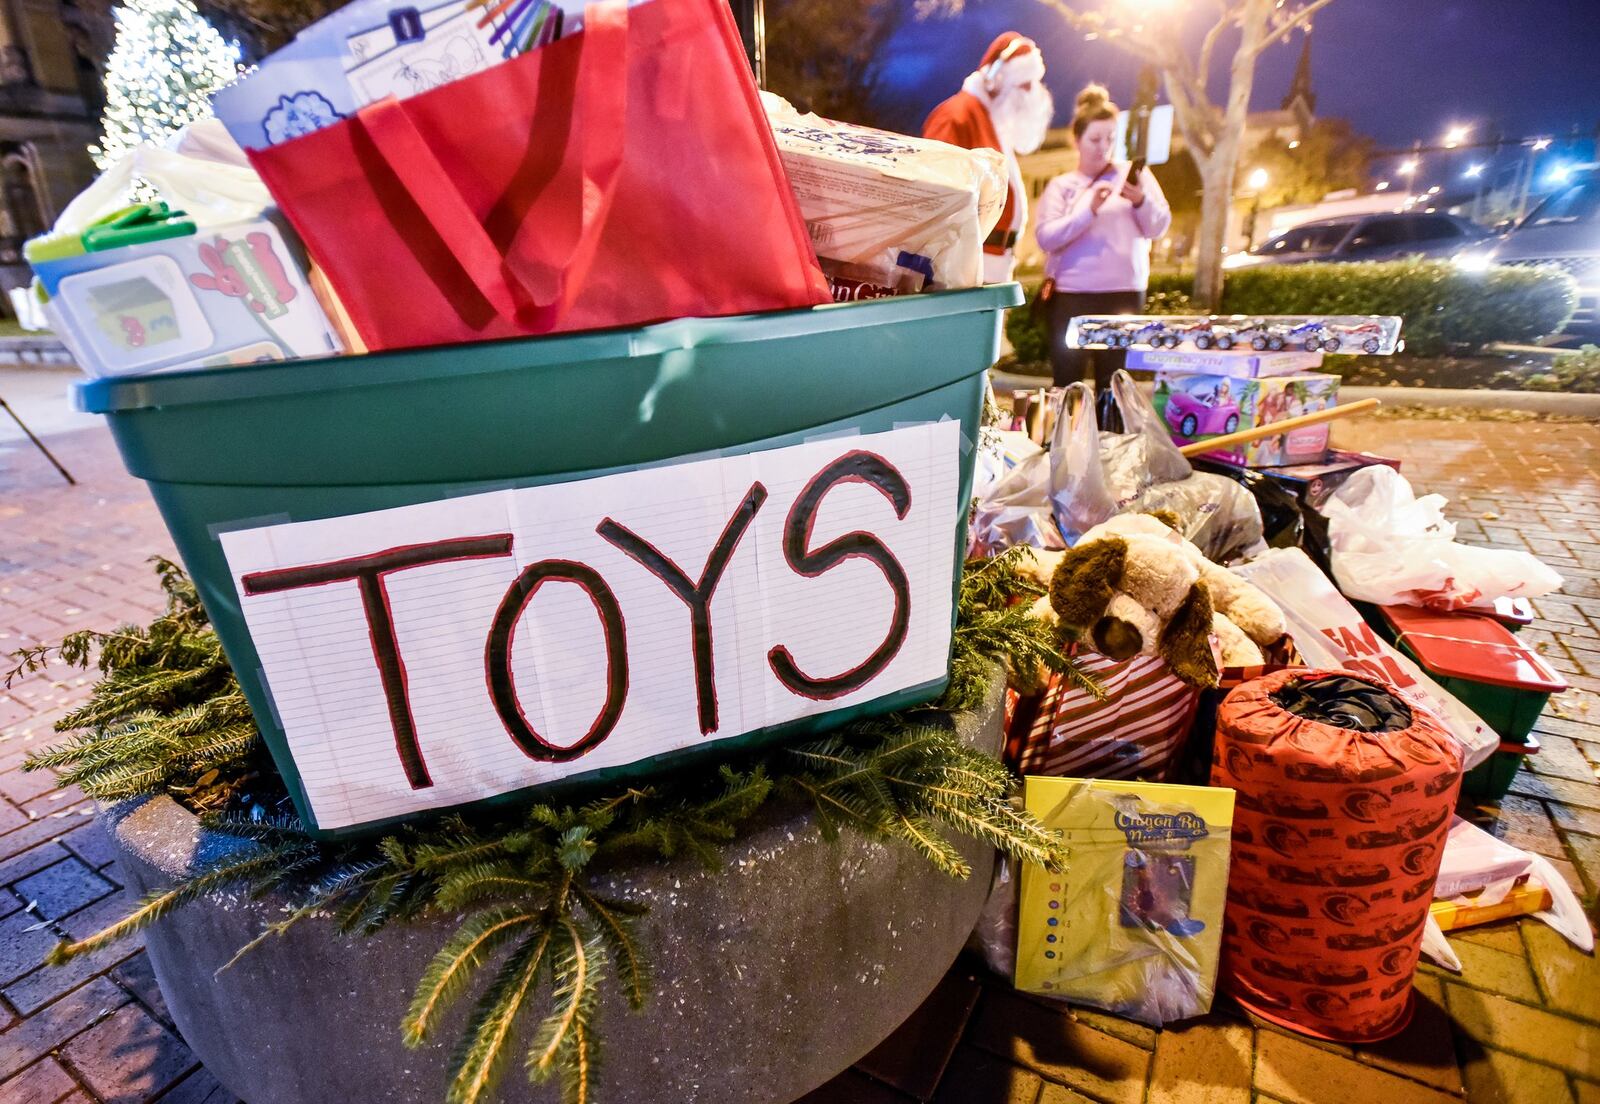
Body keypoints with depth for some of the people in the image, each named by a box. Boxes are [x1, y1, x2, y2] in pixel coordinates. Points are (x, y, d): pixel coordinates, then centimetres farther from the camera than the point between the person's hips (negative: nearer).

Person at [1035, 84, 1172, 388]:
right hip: (1070, 295, -1)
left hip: (1123, 295, 1)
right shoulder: (1061, 185, 9)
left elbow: (1159, 227, 4)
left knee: (1113, 385, 0)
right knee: (1067, 385, -2)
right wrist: (1090, 209, -18)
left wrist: (1141, 200, -16)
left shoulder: (1134, 174, 11)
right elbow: (1045, 237, -6)